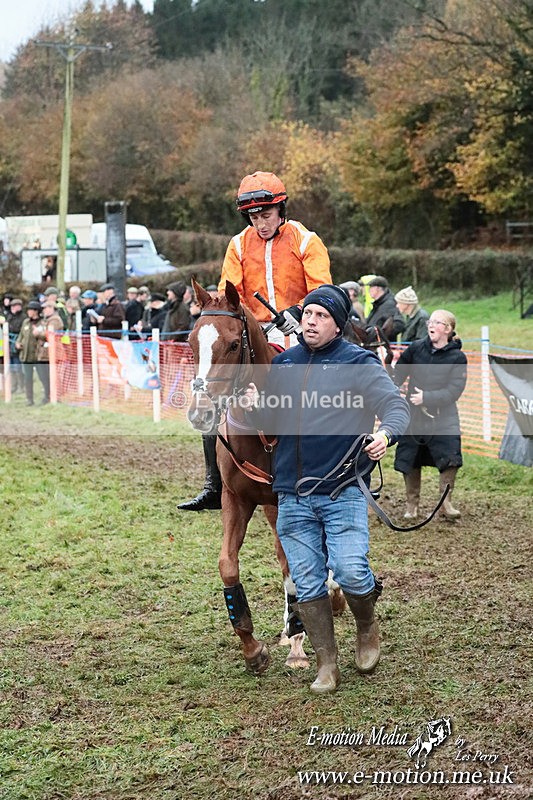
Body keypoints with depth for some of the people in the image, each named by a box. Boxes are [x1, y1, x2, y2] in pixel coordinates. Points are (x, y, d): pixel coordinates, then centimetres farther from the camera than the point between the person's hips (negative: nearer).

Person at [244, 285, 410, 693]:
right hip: (293, 496, 4)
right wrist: (256, 407, -6)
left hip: (342, 490, -4)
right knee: (307, 584, 5)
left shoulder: (359, 363, -2)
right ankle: (327, 665, 18)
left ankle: (367, 627, 17)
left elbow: (396, 404, -12)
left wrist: (386, 433, -34)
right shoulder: (283, 363, 12)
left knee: (350, 571, -15)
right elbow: (272, 424, 17)